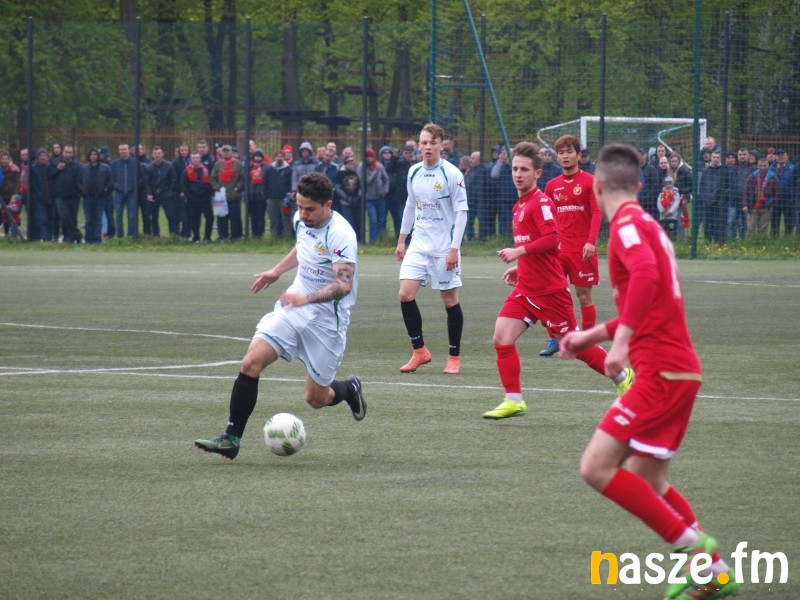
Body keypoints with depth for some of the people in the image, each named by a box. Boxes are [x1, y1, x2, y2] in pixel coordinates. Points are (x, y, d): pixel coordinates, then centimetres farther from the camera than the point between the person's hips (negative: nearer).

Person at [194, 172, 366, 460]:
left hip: (326, 319, -6)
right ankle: (231, 439, -12)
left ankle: (349, 389, 39)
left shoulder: (340, 235, -22)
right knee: (251, 362, -14)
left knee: (316, 398, 3)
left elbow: (344, 284, -32)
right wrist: (276, 271, 30)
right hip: (292, 308, 6)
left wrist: (306, 298, -45)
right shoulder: (302, 220, 1)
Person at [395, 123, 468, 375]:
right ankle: (419, 351, 4)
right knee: (405, 294, -8)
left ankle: (454, 357, 14)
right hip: (419, 243, 5)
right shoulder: (414, 172, 7)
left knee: (450, 300, 2)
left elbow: (461, 212, -11)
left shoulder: (452, 174, -10)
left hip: (444, 247, -5)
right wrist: (401, 240, 18)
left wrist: (454, 248, -16)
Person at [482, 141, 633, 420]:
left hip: (549, 290, -8)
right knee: (501, 338, -7)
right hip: (526, 289, 8)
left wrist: (518, 252, -25)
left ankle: (622, 376, 23)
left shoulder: (541, 202, -14)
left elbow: (551, 239, -25)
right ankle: (514, 400, -2)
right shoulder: (520, 205, 14)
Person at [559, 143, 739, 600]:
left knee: (597, 467, -12)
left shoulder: (628, 224, -10)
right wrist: (592, 336, 32)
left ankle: (693, 546, -12)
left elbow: (646, 274, -32)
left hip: (661, 371, -9)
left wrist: (621, 340, -34)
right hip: (677, 369, 9)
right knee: (646, 483, 15)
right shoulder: (645, 224, 20)